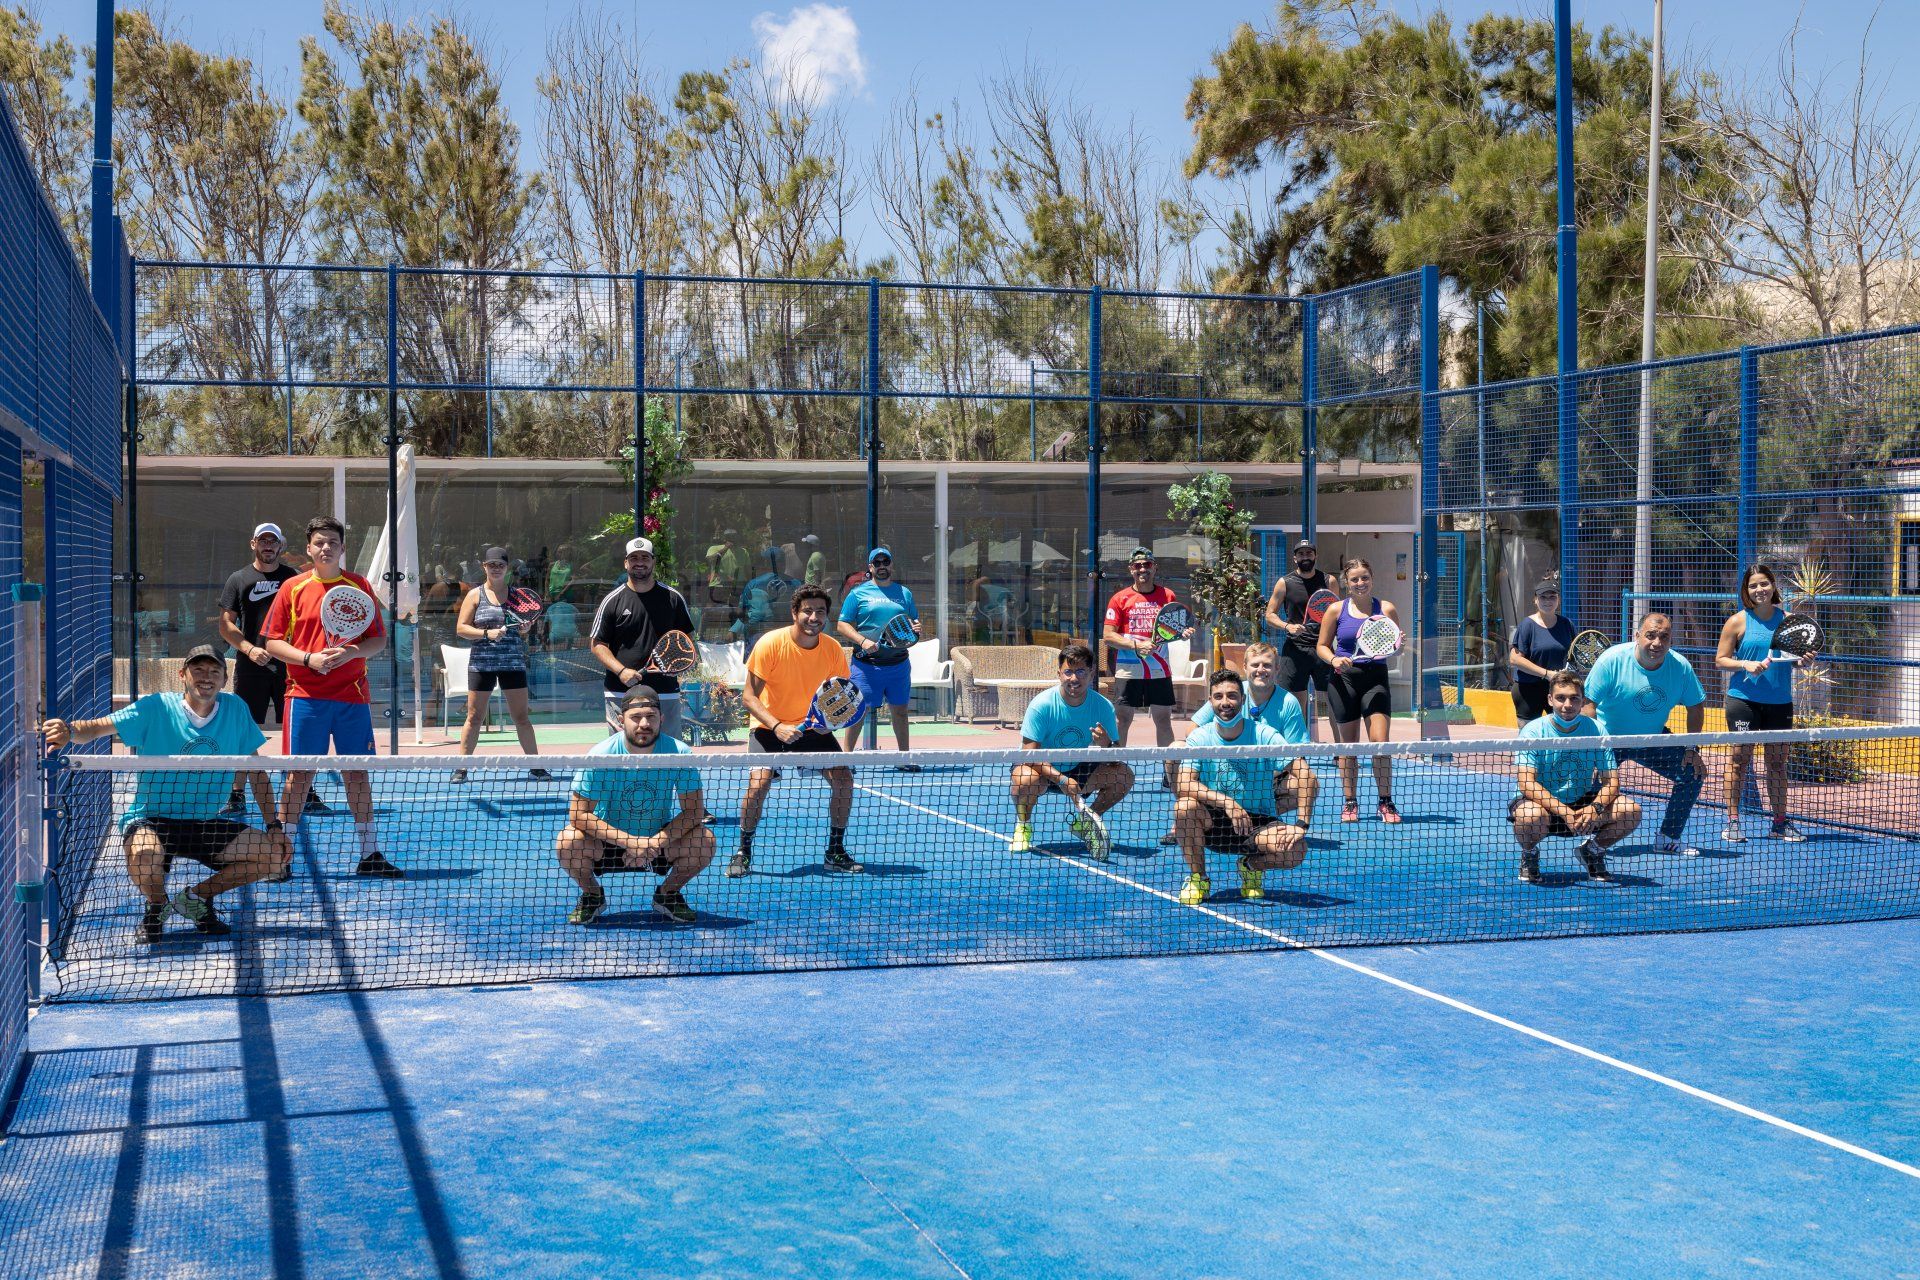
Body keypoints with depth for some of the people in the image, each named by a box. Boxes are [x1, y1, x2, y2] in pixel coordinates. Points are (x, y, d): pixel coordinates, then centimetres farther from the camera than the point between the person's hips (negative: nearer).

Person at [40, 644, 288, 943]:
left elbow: (256, 771, 5)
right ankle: (157, 906, 1)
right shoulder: (155, 708, -9)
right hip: (150, 820, -4)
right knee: (144, 856, -38)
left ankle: (196, 898, 11)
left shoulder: (235, 709, -1)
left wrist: (274, 825, -1)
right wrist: (70, 731, -43)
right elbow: (97, 727, -19)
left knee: (275, 854, -14)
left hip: (207, 824, 4)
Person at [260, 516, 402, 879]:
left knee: (357, 773, 5)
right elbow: (272, 642, 2)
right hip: (306, 696, -1)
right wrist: (309, 659, -14)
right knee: (299, 774, -1)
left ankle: (369, 854, 12)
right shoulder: (293, 589, 3)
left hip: (352, 696, 1)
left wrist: (352, 652, -14)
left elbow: (379, 639, 6)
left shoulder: (360, 587, 6)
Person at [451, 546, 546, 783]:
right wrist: (487, 633, -16)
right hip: (481, 664, -1)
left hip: (513, 663, 2)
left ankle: (536, 766, 8)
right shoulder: (475, 595, 3)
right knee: (474, 717, 2)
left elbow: (525, 625, 19)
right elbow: (460, 628, -2)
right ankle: (461, 768, 9)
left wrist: (525, 629, -4)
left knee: (521, 717, 3)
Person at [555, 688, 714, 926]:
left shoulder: (679, 753, -17)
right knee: (568, 842, -30)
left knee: (705, 840, -25)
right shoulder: (600, 756, -21)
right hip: (608, 843, -1)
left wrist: (656, 842, -29)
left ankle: (668, 894, 6)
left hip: (660, 843, 1)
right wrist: (629, 841, -30)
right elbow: (578, 814, -20)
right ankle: (592, 895, 4)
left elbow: (694, 811, -14)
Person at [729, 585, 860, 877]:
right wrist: (777, 727, -32)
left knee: (843, 778, -12)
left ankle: (836, 853, 8)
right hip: (770, 726, -3)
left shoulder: (834, 650, -10)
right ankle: (743, 853, -2)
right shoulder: (771, 644, -21)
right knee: (758, 783, -24)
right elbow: (749, 698, -18)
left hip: (813, 726, 3)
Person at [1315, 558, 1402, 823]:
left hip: (1375, 680, 0)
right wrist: (1334, 659, -12)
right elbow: (1322, 646, 8)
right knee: (1347, 745, 5)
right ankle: (1350, 803, 18)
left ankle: (1386, 803, 1)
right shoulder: (1336, 610, 4)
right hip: (1344, 681, 0)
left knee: (1380, 742, -10)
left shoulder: (1386, 609, 4)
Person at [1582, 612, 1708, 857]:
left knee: (1693, 773, -2)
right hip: (1609, 739, -4)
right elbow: (1589, 704, -20)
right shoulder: (1613, 660, -22)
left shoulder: (1680, 666, -11)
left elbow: (1696, 707, 2)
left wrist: (1691, 749, -4)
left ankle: (1668, 839, 13)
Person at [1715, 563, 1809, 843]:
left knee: (1777, 762, 8)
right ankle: (1732, 821, 5)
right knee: (1739, 758, -1)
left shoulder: (1787, 619, 6)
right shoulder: (1738, 621, -2)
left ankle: (1780, 822, 16)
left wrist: (1805, 658, -8)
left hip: (1780, 702, 3)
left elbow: (1795, 656, 14)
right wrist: (1746, 665, -18)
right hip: (1744, 699, -3)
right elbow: (1720, 660, -1)